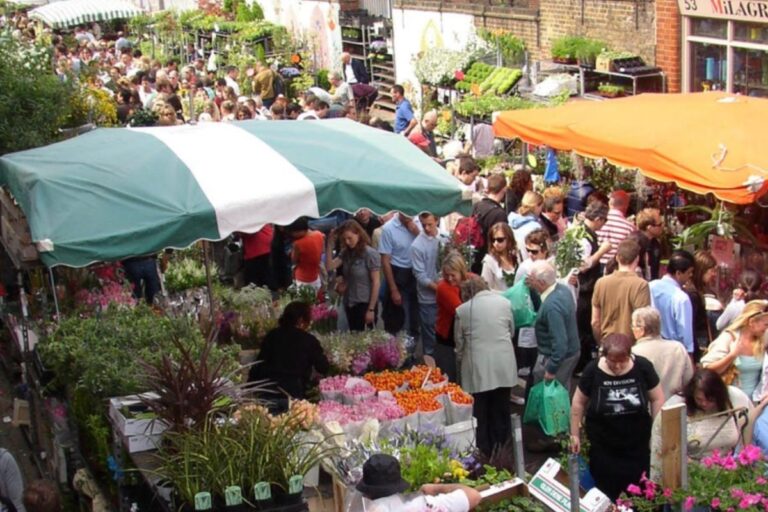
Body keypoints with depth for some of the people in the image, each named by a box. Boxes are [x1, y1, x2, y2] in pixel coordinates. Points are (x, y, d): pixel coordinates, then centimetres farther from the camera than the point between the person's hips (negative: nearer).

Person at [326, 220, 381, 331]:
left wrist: (371, 309, -17)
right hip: (349, 303, 7)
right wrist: (330, 244, -9)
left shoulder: (371, 254, -12)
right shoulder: (346, 252, 7)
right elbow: (329, 267, -3)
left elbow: (376, 283, -14)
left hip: (365, 304, -6)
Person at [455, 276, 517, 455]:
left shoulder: (463, 309, -3)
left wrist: (460, 362, 22)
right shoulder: (504, 302, 4)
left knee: (480, 413, 8)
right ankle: (502, 448, 23)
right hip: (504, 365, 3)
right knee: (501, 411, 15)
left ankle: (483, 452, 13)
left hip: (478, 368, -3)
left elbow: (460, 342, 4)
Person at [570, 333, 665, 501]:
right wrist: (575, 434, 4)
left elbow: (657, 399, -1)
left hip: (637, 446, 0)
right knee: (607, 495, 6)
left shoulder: (643, 367, -12)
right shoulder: (592, 370, -13)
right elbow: (579, 402, 0)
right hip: (603, 448, 0)